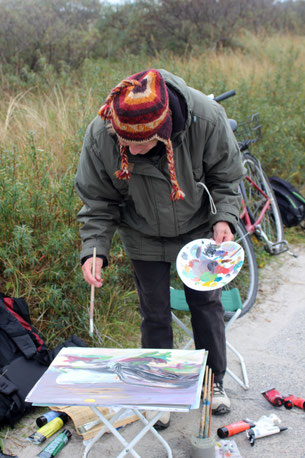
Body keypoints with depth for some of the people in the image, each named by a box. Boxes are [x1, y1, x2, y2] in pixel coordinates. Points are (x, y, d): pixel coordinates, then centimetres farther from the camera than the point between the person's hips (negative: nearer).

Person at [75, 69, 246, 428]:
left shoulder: (207, 119, -32)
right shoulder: (99, 136, -30)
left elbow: (226, 176, -12)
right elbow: (97, 201, -15)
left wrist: (225, 217, -25)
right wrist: (94, 249, -26)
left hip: (198, 229, 0)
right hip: (144, 238, 0)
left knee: (206, 304, 13)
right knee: (155, 314, 7)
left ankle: (214, 381, 36)